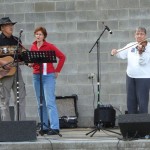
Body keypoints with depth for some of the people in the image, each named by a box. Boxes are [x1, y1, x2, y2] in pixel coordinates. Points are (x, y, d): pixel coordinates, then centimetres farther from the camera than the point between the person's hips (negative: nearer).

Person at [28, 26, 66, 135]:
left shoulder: (49, 46, -5)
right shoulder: (33, 47, 10)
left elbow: (62, 57, -2)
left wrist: (57, 71, -3)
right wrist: (31, 64, -2)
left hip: (48, 76, -6)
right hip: (36, 76, 6)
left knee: (50, 102, -12)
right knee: (40, 103, 6)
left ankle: (55, 127, -14)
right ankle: (45, 127, 11)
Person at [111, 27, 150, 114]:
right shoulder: (131, 46, 8)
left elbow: (143, 62, -18)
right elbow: (122, 54, 7)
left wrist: (141, 51, -34)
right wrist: (116, 52, -14)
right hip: (130, 77, 6)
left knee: (142, 103, -5)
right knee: (131, 102, 12)